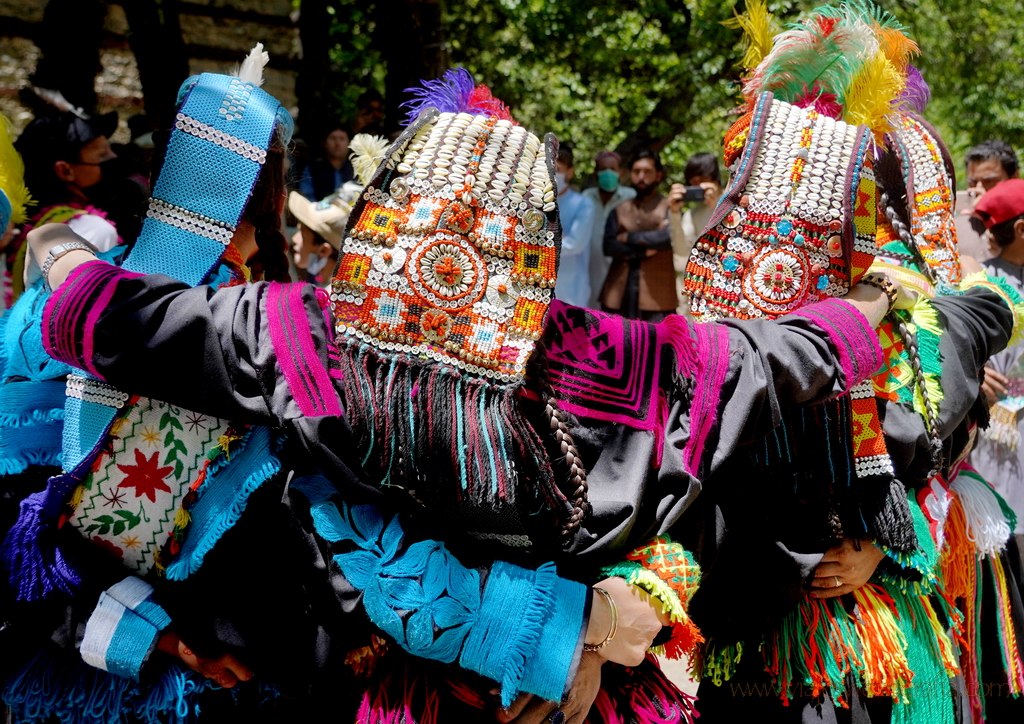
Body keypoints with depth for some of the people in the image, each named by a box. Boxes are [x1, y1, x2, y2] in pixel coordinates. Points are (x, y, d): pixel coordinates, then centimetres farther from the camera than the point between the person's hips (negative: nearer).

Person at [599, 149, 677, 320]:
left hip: (657, 297, -4)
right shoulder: (619, 210, 15)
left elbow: (666, 238, -14)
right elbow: (609, 246, 1)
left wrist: (628, 238, -3)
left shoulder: (668, 208, 5)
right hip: (619, 295, 4)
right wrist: (643, 251, -10)